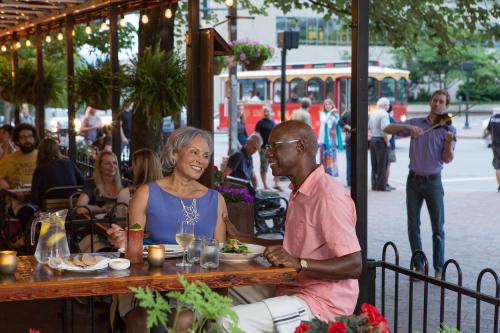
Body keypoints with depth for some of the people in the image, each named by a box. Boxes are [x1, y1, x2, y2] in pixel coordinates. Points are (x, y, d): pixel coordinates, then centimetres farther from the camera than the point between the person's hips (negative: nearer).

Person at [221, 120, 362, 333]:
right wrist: (241, 239, 20)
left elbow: (354, 265, -22)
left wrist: (299, 263, -33)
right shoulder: (299, 192, 15)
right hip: (294, 291, 10)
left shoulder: (328, 195, -18)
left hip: (321, 302, -10)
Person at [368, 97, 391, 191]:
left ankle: (374, 185, 15)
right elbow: (384, 130, -21)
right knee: (382, 165, -2)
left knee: (374, 165, 12)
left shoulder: (373, 113, 12)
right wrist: (387, 142, -15)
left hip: (372, 139, 8)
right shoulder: (384, 114, -13)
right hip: (381, 140, -8)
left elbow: (369, 127, 14)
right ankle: (381, 186, -1)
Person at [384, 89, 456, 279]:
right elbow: (388, 130, -3)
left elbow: (447, 159, -9)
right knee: (413, 226, 5)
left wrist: (449, 142, -29)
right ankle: (419, 266, 16)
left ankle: (438, 269, 9)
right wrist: (407, 127, -19)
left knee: (438, 228, 0)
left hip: (433, 181, -2)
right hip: (414, 180, 2)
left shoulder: (448, 129, -2)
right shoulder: (415, 123, 4)